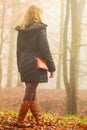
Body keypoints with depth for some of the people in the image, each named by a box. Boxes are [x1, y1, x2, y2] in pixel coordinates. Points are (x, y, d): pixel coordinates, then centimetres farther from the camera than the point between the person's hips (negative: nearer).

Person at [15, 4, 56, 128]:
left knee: (32, 94, 14)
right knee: (29, 95, -1)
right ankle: (20, 121, 1)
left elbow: (18, 51, 11)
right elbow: (45, 50, -11)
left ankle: (38, 119, 20)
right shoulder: (40, 29, -10)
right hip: (36, 66, -6)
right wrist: (51, 68, -5)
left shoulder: (21, 30, 7)